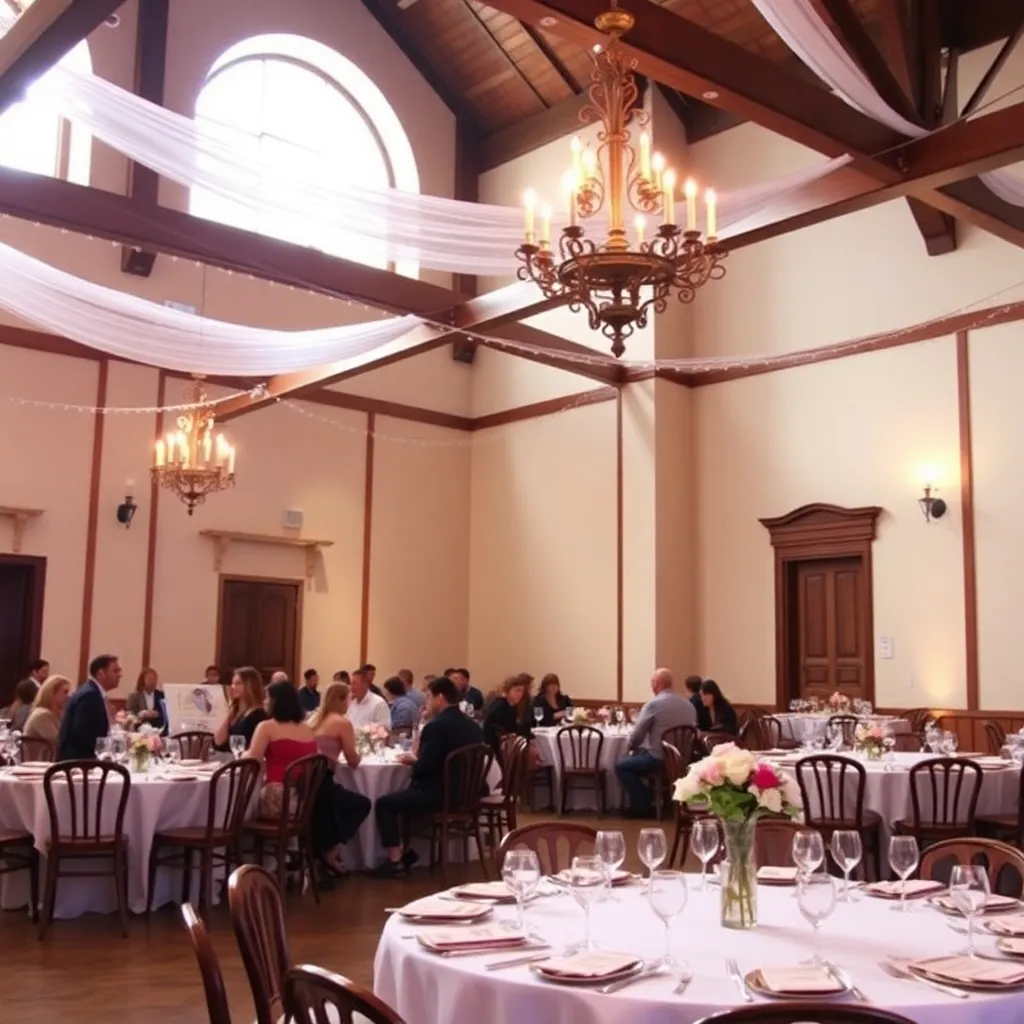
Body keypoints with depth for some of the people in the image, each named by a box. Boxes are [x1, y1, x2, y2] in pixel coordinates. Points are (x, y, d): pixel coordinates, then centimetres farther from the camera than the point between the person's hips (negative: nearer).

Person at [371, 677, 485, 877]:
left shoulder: (436, 726, -18)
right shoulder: (472, 725, 7)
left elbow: (423, 768, -20)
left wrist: (412, 760, 1)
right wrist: (418, 759, 18)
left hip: (440, 795, -9)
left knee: (384, 803, 6)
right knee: (406, 794, 29)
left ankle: (395, 860, 5)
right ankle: (406, 850, 28)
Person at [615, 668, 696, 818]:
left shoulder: (653, 704, -14)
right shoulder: (689, 705, 6)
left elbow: (636, 737, -11)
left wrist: (632, 746, 14)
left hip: (660, 759, -8)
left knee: (621, 766, 10)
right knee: (637, 758, 29)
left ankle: (642, 806, 9)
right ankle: (647, 800, 30)